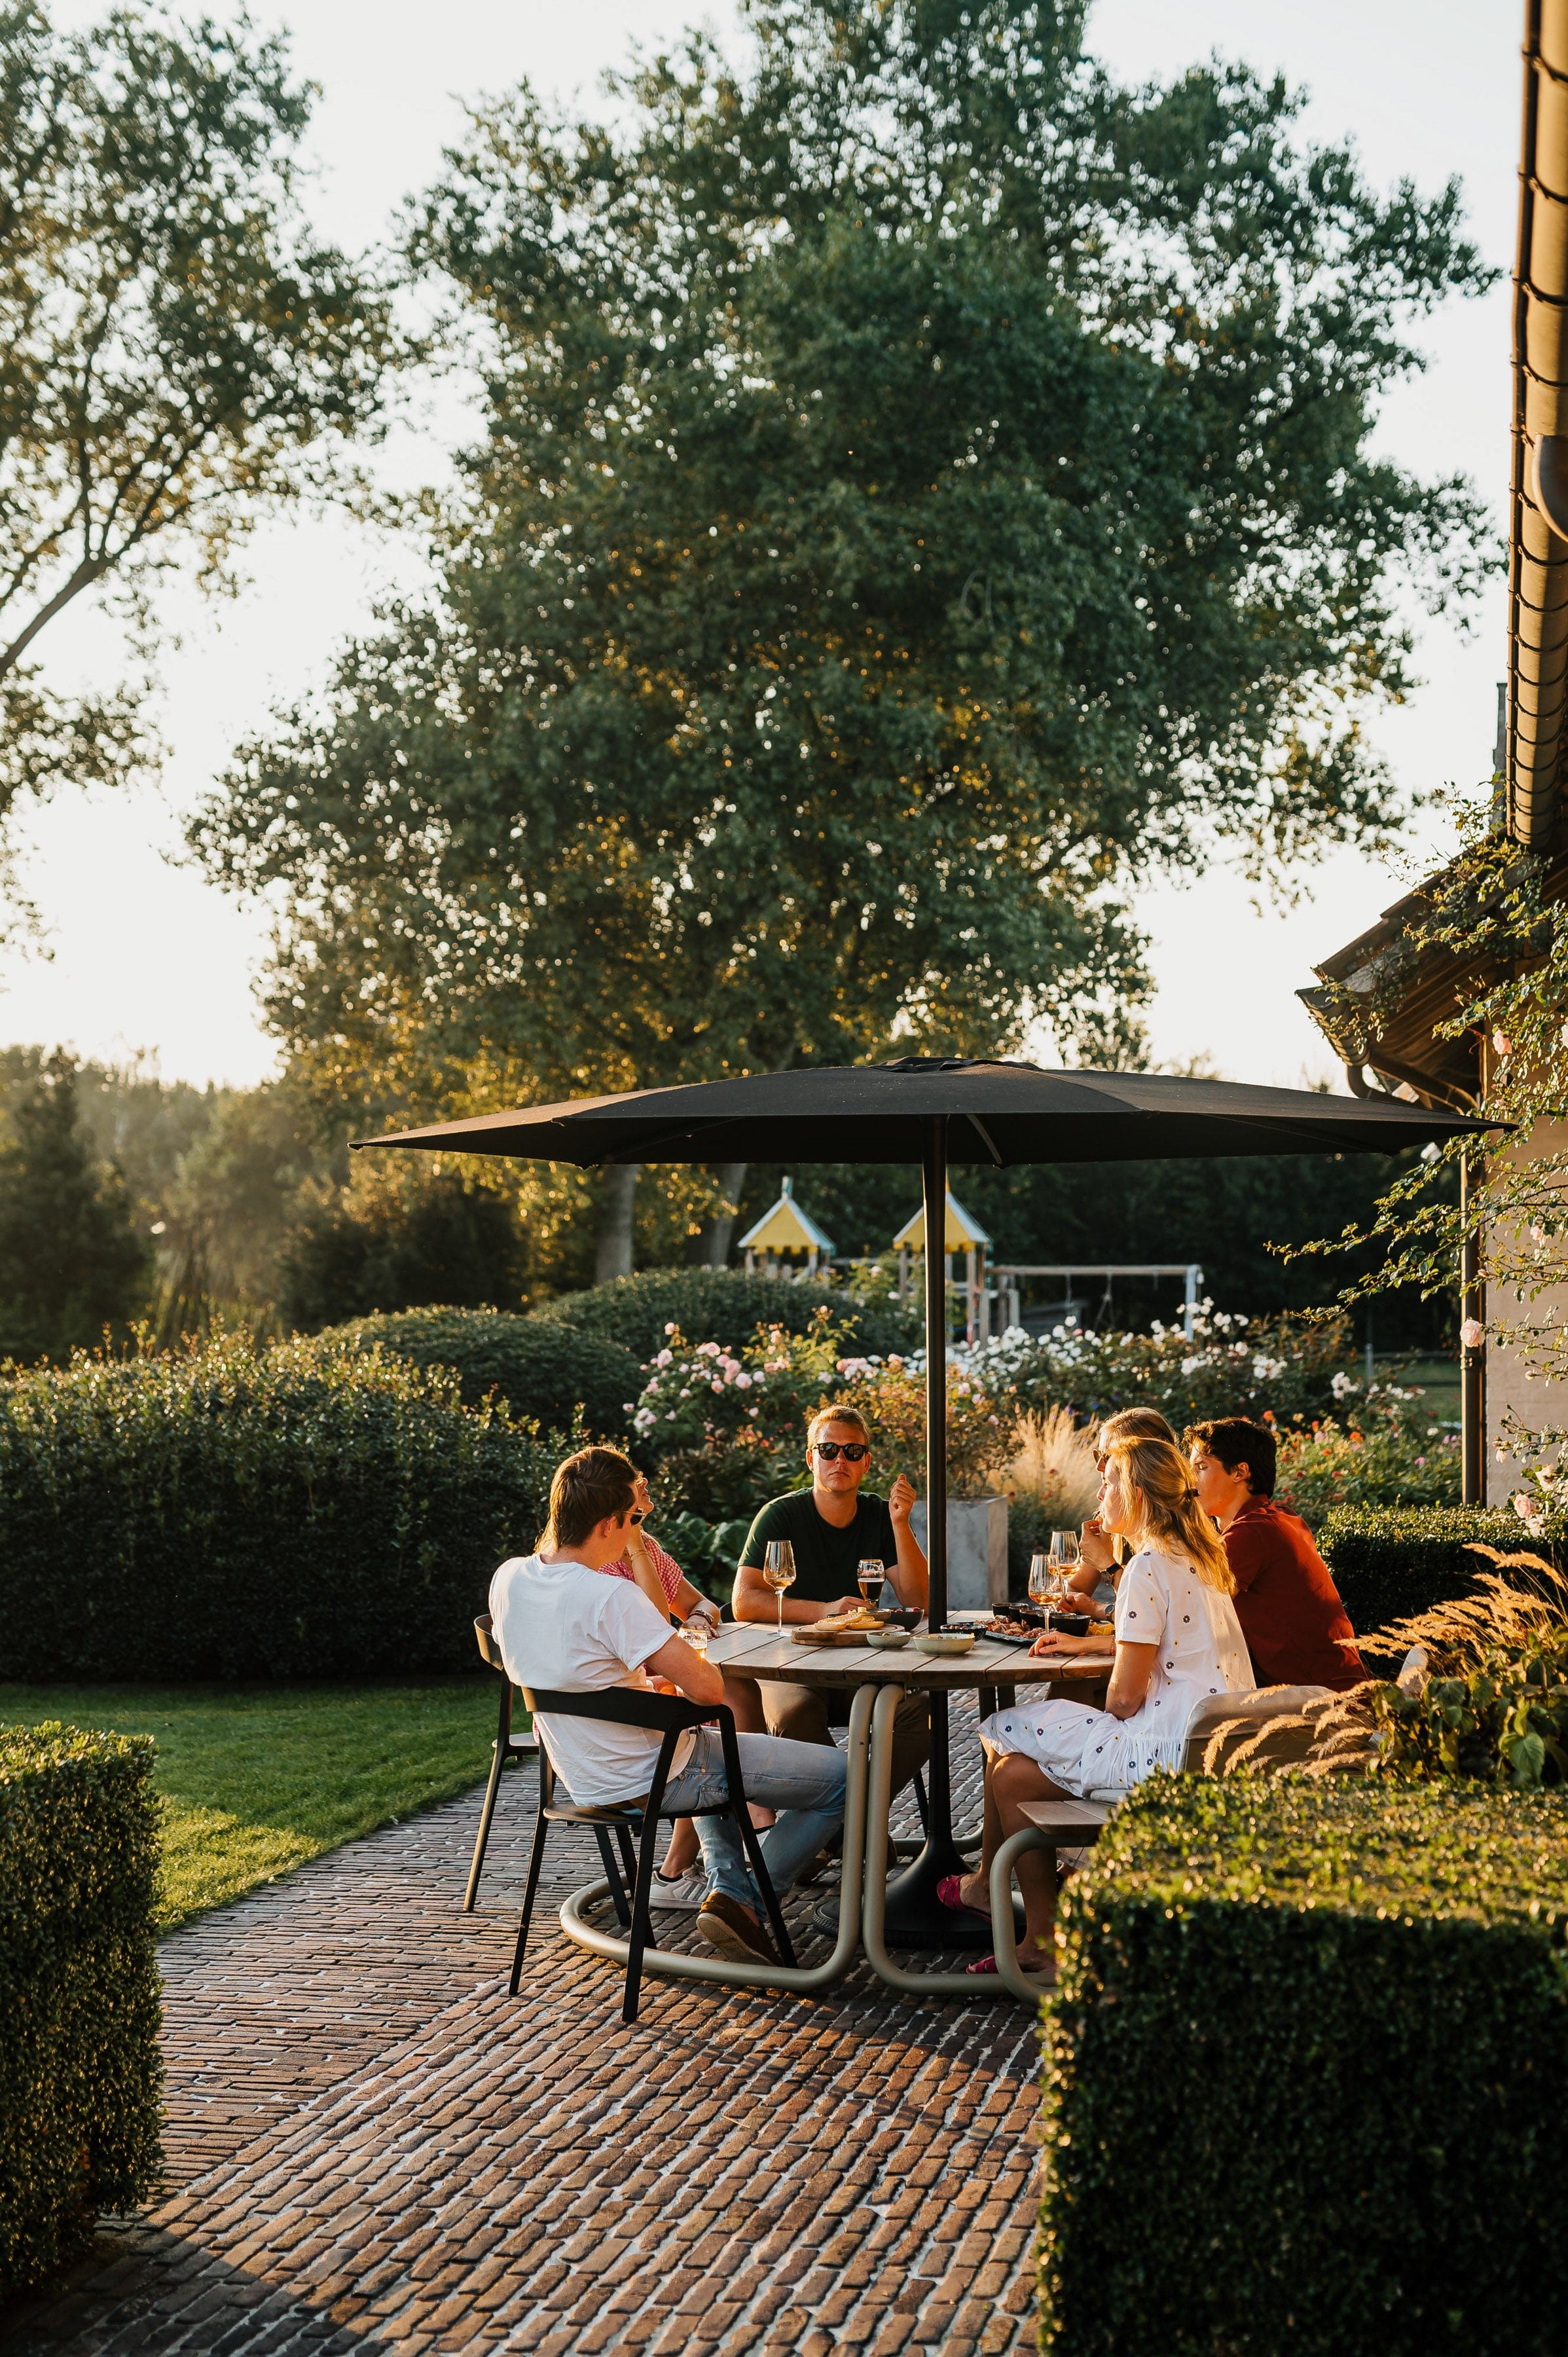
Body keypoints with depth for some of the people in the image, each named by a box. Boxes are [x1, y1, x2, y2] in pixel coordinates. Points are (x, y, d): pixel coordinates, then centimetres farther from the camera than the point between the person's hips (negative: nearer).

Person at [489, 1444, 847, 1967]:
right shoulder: (610, 1597, -30)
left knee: (714, 1749, 40)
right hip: (649, 1781, -8)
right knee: (840, 1776, 0)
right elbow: (708, 1689, -29)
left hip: (582, 1776, 8)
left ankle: (726, 1883, 25)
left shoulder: (508, 1579, -6)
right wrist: (692, 1660, -6)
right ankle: (747, 1898, 8)